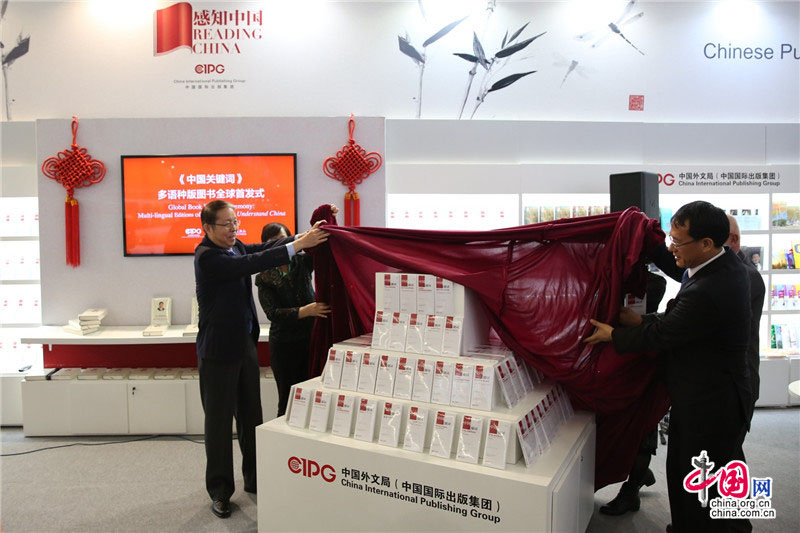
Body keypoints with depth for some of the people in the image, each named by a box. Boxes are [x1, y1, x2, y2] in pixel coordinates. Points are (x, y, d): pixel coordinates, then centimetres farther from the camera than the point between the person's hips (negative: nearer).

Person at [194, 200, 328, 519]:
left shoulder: (236, 246, 7)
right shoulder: (206, 257, -19)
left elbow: (262, 249, -2)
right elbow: (251, 264, -29)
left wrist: (304, 235, -16)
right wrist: (299, 245, -33)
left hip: (245, 344, 8)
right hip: (218, 350, -8)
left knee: (251, 416, 16)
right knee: (219, 421, 6)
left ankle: (255, 479, 32)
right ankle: (220, 491, 21)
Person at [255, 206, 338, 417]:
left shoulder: (303, 262, 4)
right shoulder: (264, 278, -1)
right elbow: (273, 313, -13)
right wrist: (305, 311, -28)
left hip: (311, 338, 1)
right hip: (284, 344, -1)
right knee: (288, 400, 6)